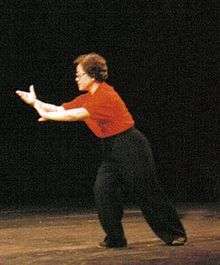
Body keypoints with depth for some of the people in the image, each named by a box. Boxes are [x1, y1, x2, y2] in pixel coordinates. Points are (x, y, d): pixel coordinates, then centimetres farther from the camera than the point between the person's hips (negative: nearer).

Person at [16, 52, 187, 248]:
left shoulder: (105, 95, -21)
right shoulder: (87, 98, 8)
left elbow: (75, 115, -26)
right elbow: (61, 110, 8)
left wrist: (47, 116, -18)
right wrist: (35, 102, 0)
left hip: (132, 147, -9)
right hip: (112, 151, 9)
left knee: (147, 194, -1)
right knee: (103, 190, -7)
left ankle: (176, 234, 13)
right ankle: (115, 238, 2)